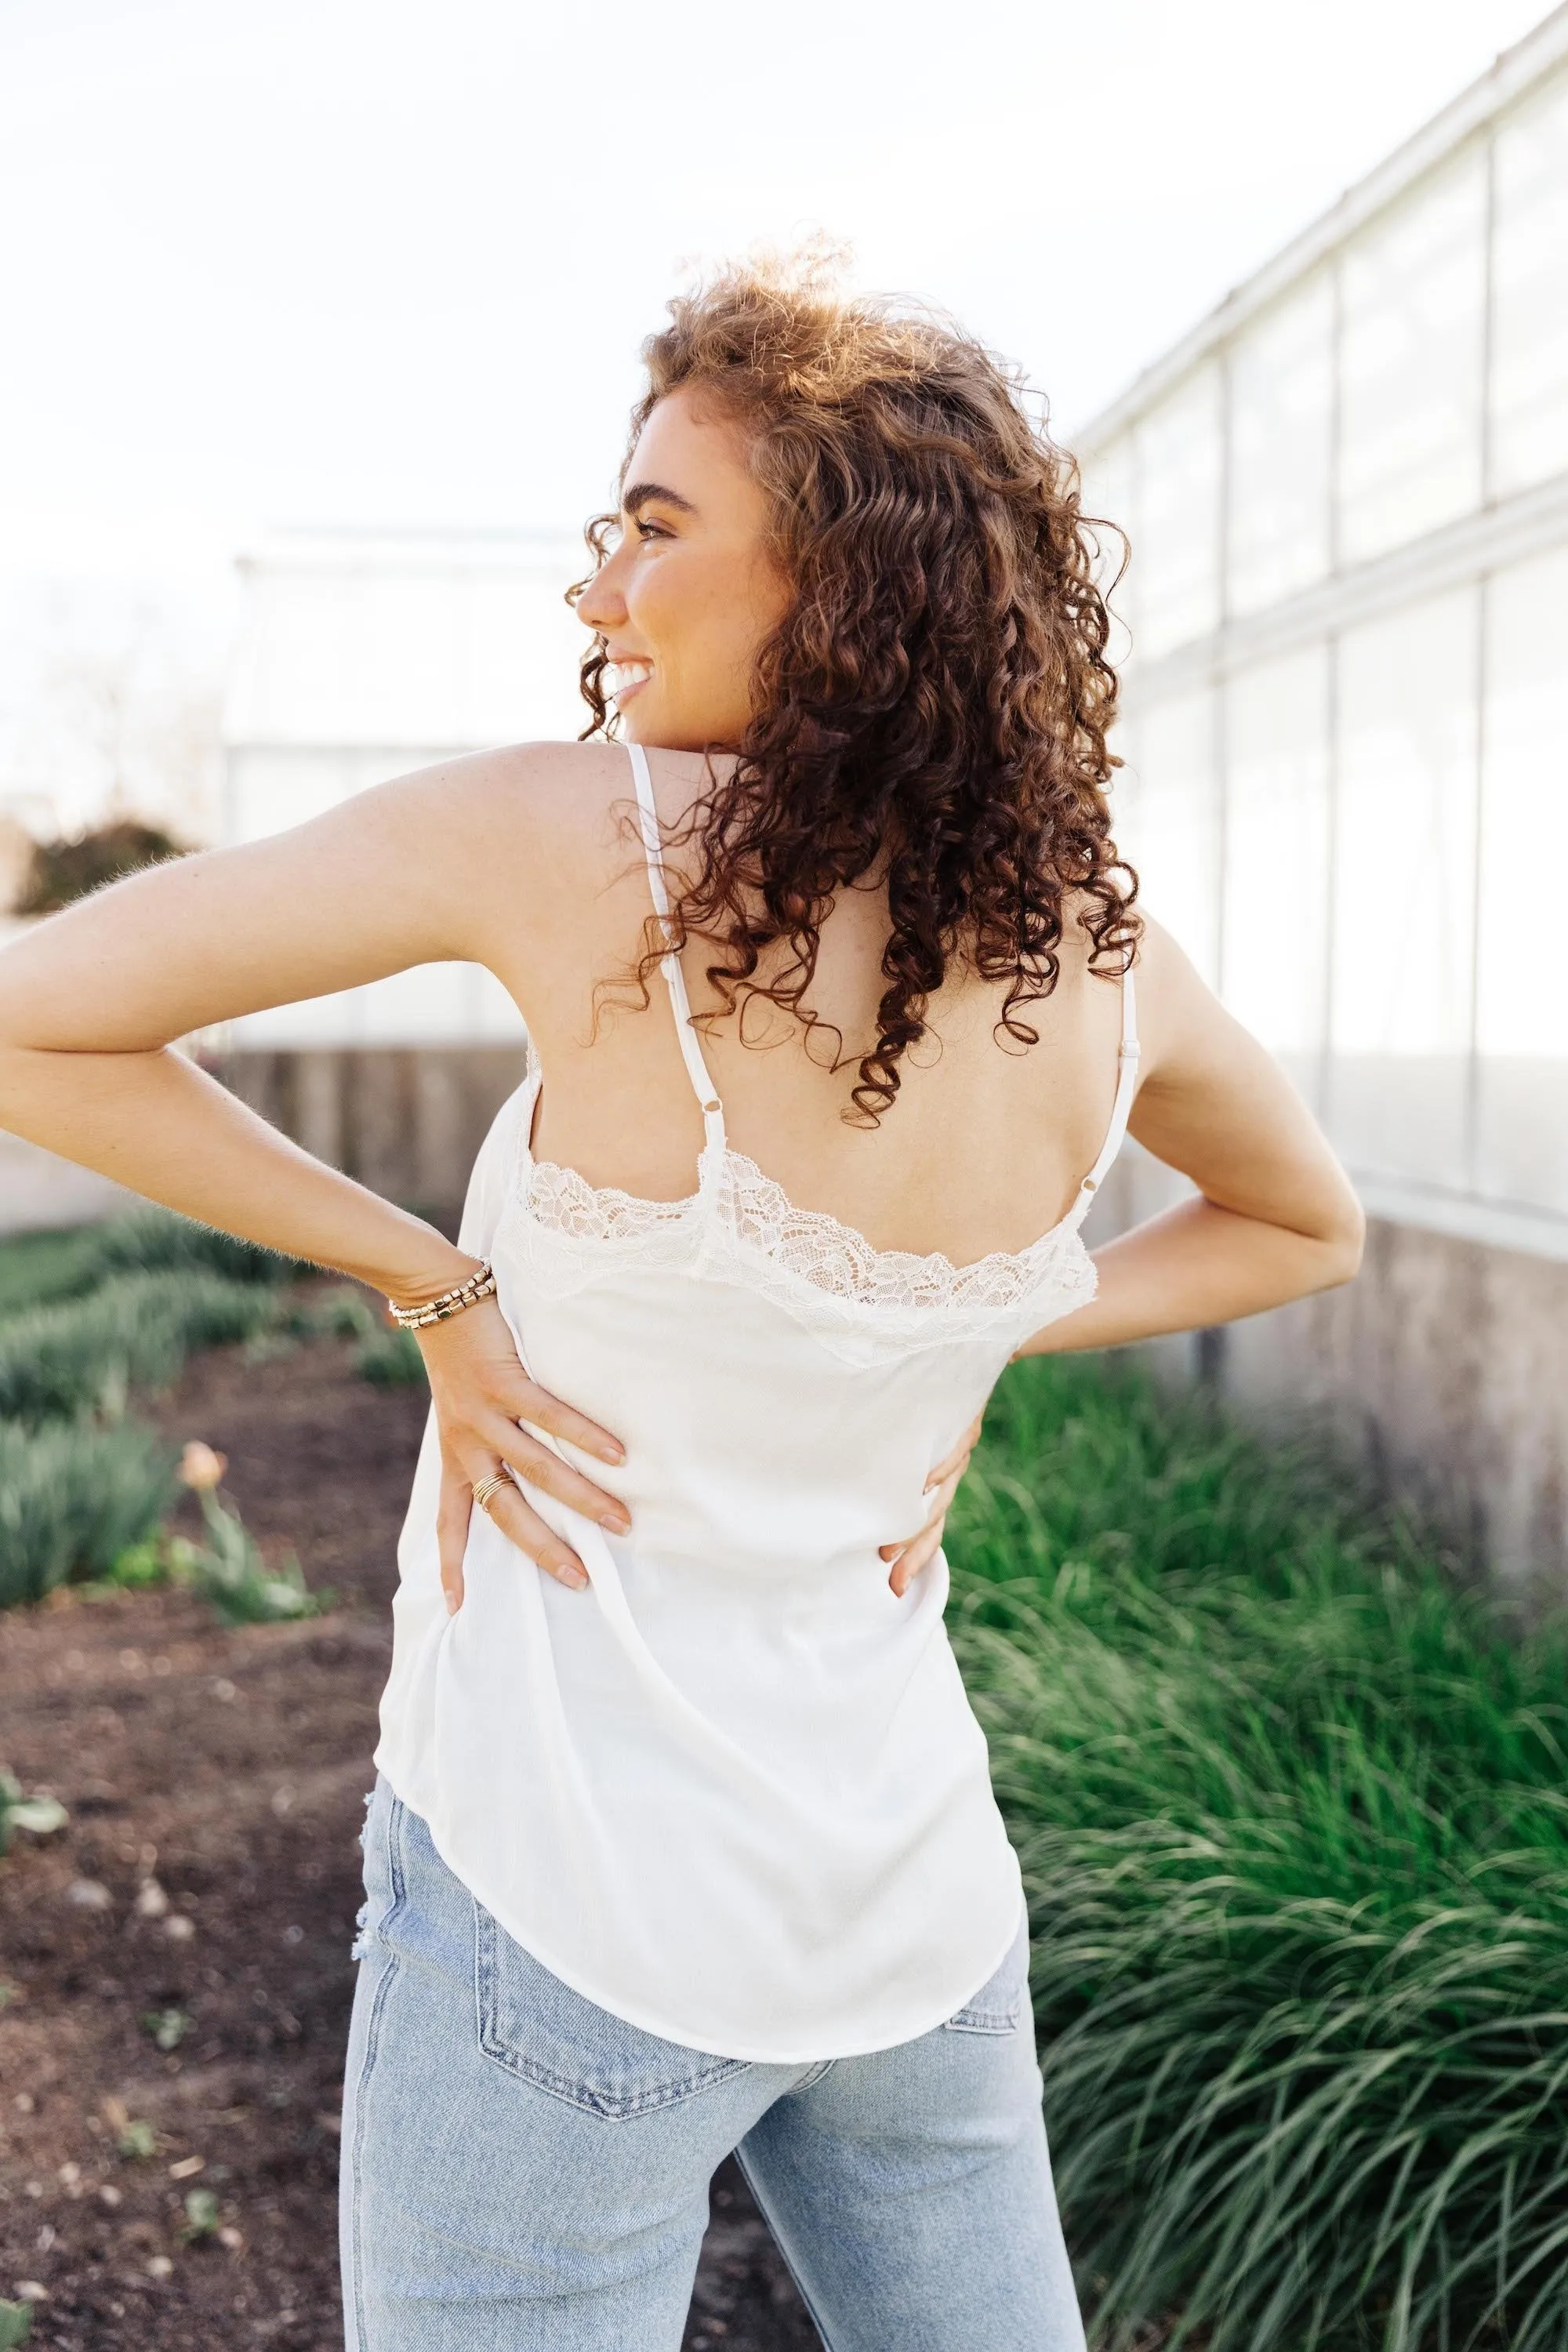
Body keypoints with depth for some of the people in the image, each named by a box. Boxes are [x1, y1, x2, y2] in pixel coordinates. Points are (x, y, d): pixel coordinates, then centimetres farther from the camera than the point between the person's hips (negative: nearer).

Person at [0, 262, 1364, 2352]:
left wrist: (436, 1288, -9)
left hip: (573, 1921, -4)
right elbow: (1306, 1228, 16)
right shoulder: (1107, 959, -5)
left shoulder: (577, 833, -18)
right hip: (919, 1909, 5)